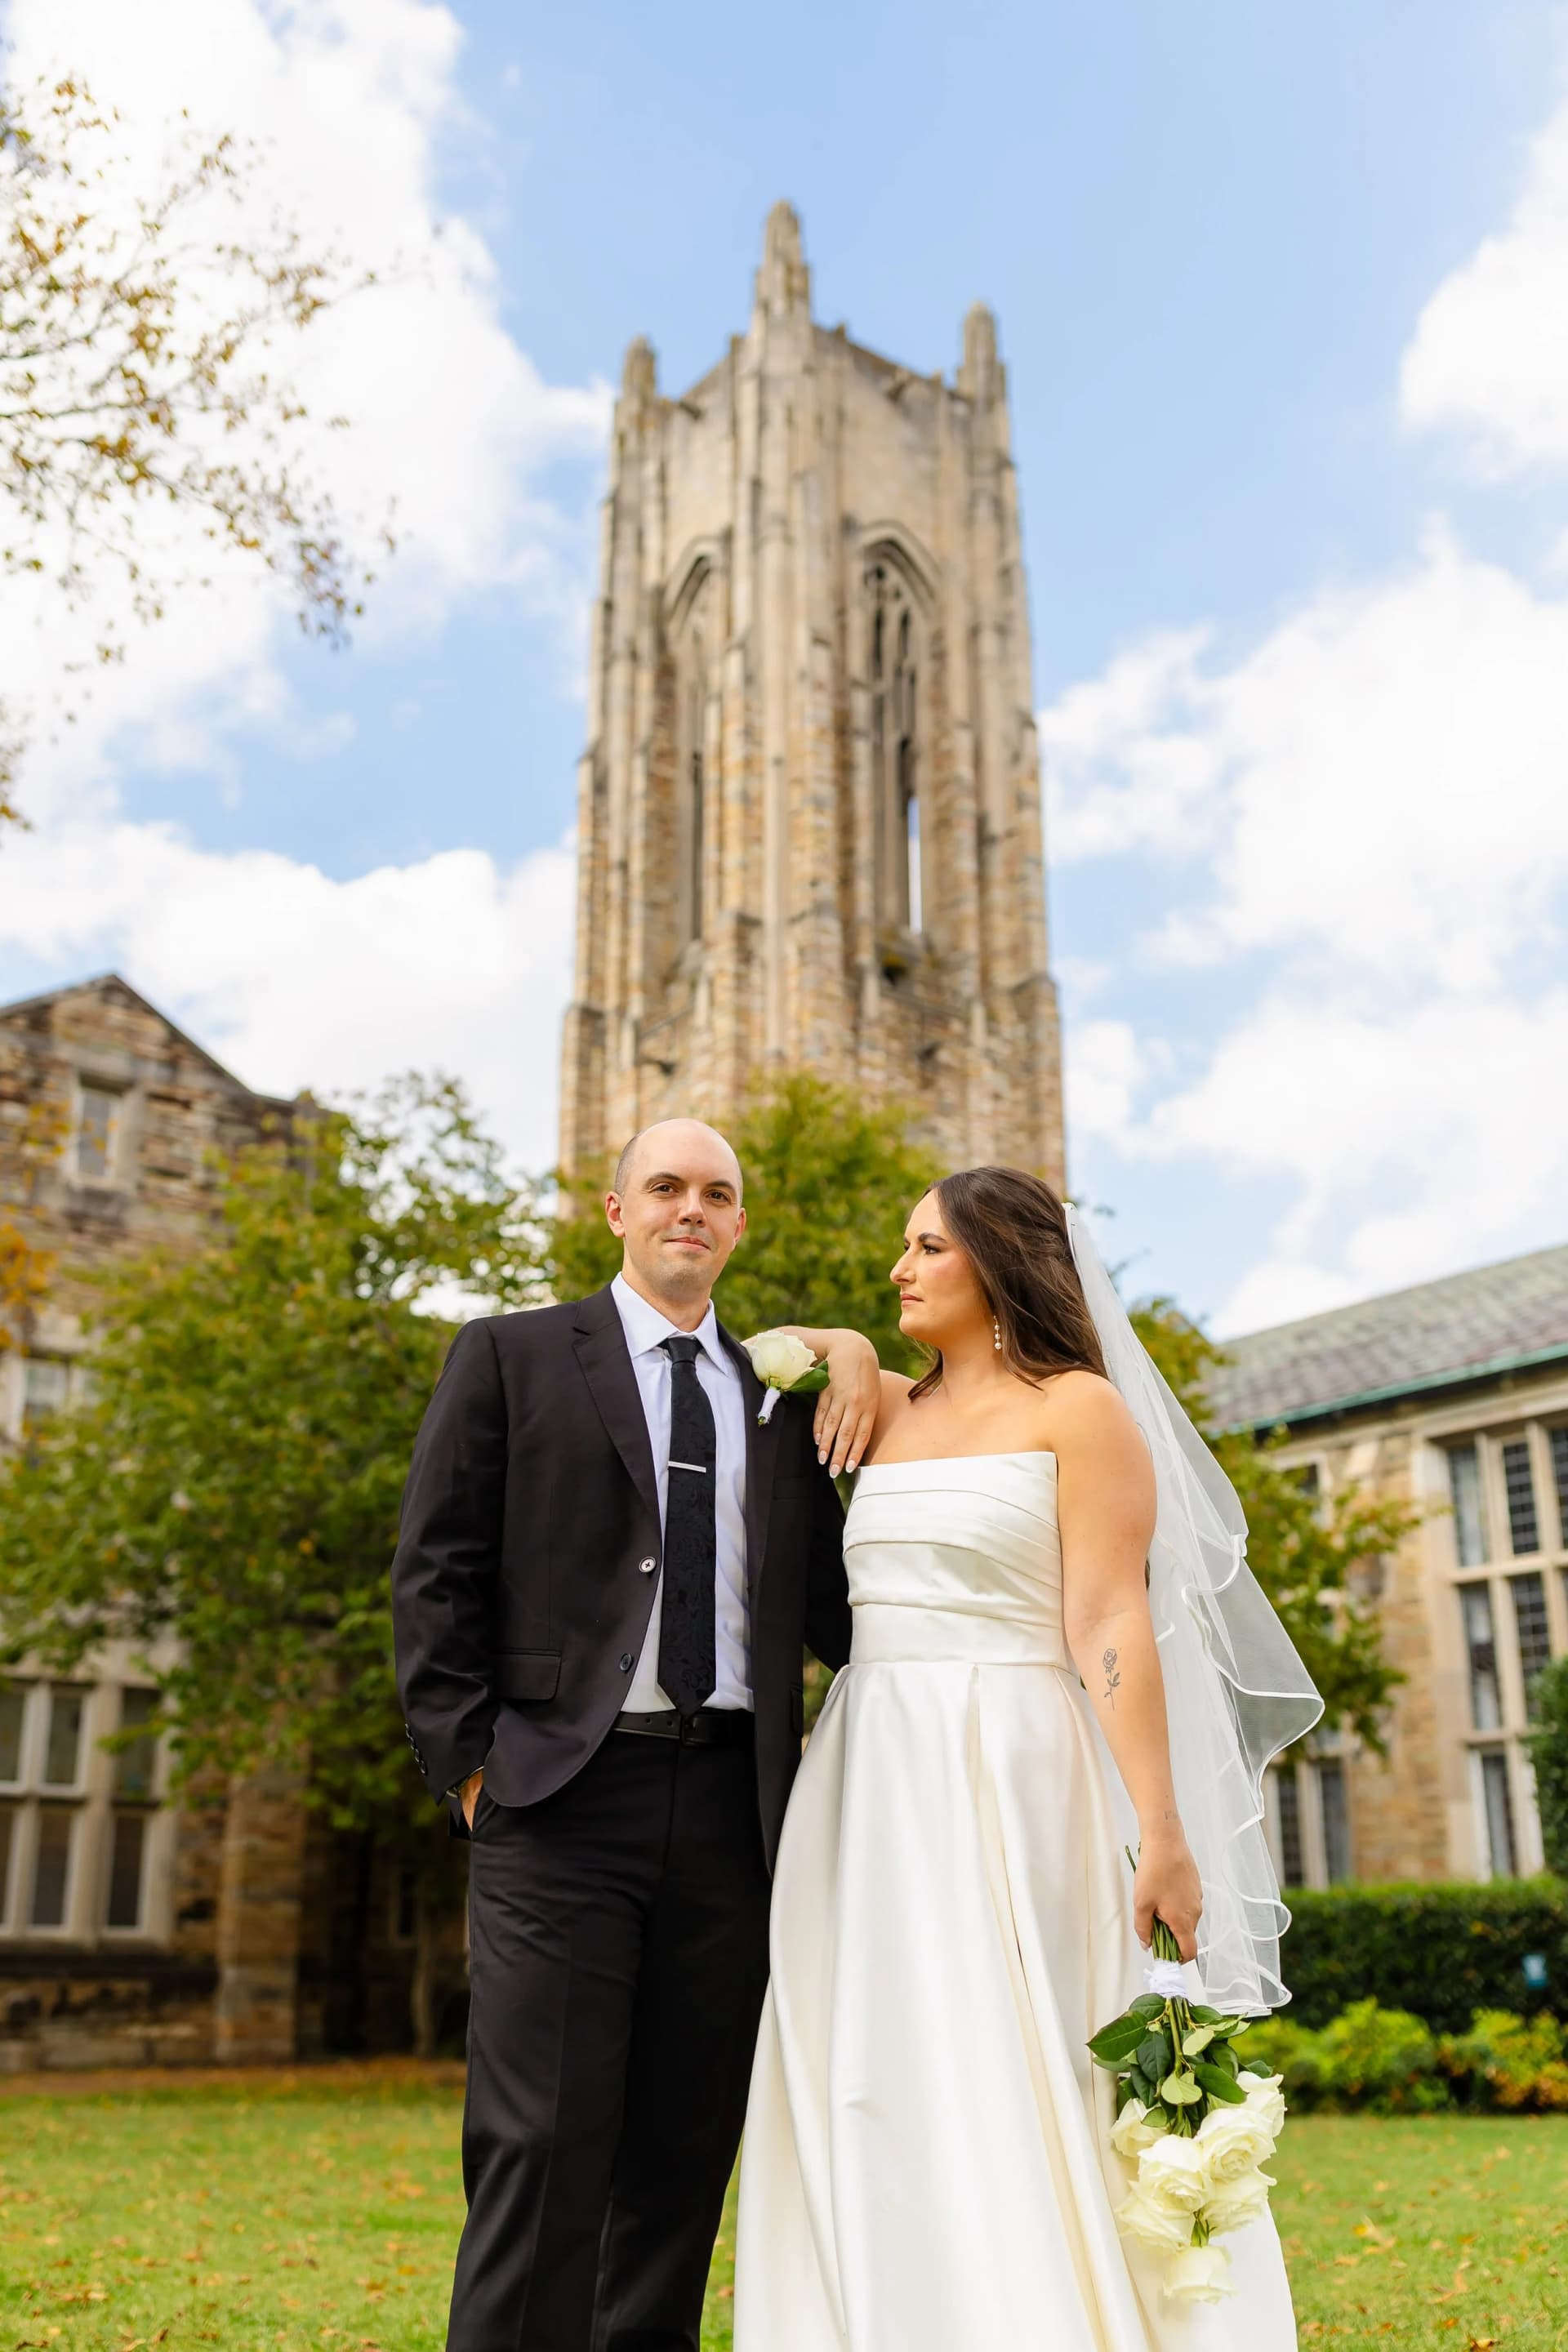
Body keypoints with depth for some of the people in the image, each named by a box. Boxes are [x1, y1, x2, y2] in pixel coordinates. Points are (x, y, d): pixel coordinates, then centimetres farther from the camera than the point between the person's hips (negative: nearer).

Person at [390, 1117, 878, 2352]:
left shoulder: (784, 1398, 16)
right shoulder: (510, 1356, 7)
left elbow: (828, 1612, 12)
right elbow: (435, 1576, 2)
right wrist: (468, 1762, -5)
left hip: (732, 1813, 4)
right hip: (567, 1796, -3)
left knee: (685, 2155, 10)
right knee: (542, 2152, -5)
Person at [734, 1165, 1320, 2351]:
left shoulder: (1080, 1409, -2)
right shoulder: (890, 1411, 13)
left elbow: (1110, 1625, -11)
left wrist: (1164, 1833, -16)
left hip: (1010, 1786, -6)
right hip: (871, 1794, 6)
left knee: (1007, 2106, -6)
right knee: (877, 2108, 7)